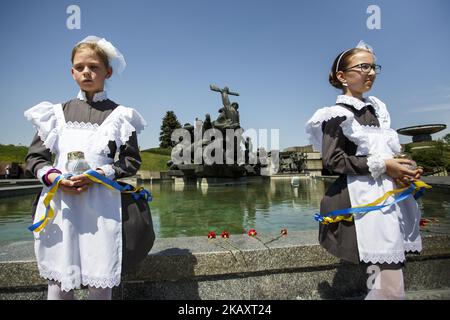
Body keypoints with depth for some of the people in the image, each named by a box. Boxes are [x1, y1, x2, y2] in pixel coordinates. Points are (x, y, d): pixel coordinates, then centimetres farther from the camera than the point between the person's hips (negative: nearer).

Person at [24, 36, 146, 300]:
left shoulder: (119, 115, 4)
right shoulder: (57, 112, 13)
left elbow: (132, 161, 2)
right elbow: (34, 157, 13)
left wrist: (99, 174, -12)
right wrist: (53, 177, -7)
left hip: (101, 205, -2)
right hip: (59, 204, 3)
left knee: (100, 284, 3)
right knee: (58, 283, 7)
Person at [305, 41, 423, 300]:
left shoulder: (375, 108, 16)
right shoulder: (338, 114, -9)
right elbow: (333, 161, -17)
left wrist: (403, 170, 4)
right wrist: (382, 166, -16)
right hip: (364, 200, -8)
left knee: (387, 279, 17)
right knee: (392, 289, -6)